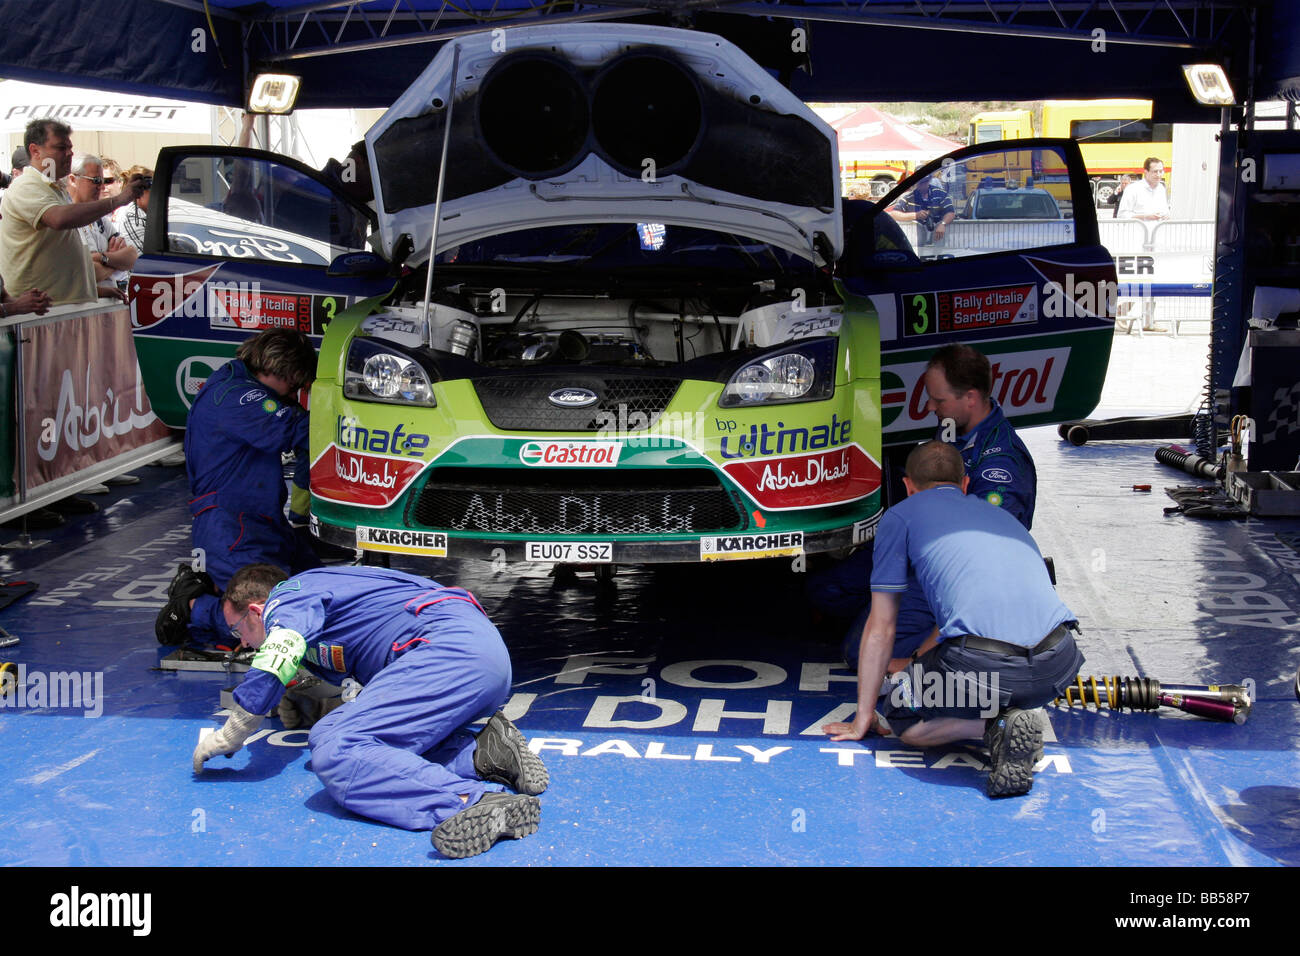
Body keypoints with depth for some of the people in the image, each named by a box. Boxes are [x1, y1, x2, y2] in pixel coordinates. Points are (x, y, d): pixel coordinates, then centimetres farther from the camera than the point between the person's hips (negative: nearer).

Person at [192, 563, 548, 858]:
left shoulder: (288, 595, 8)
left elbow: (269, 676, -8)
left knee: (335, 753, -21)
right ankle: (483, 754, -9)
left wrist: (227, 739, 6)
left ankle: (474, 803, -43)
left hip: (449, 646, -10)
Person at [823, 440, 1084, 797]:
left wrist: (862, 719, 27)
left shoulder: (900, 516, 16)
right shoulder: (1002, 514, 33)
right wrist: (913, 663, 60)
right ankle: (1009, 715, 5)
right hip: (1059, 667, 6)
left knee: (898, 719, 21)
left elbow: (881, 628, 18)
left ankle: (993, 724, -5)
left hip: (982, 664, -5)